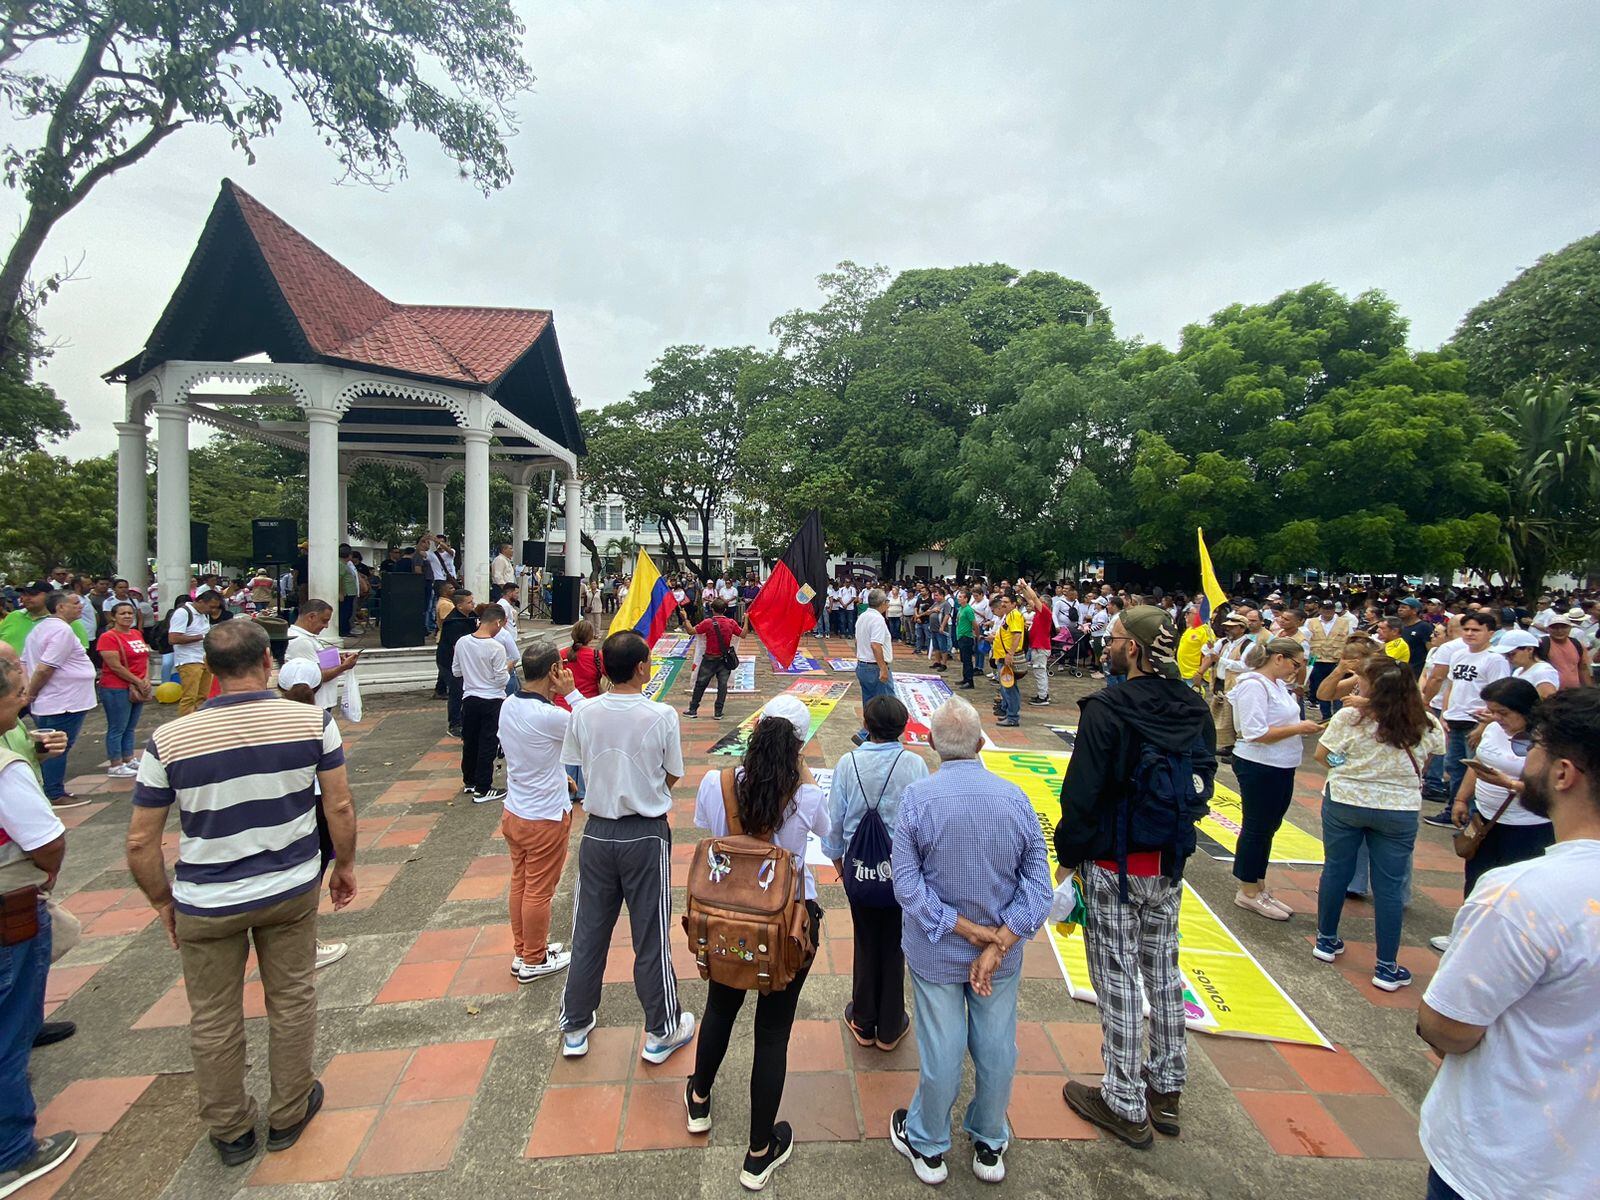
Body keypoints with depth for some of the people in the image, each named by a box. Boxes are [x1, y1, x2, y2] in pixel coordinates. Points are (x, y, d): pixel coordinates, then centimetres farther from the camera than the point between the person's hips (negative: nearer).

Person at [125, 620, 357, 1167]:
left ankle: (230, 1131, 38)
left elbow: (140, 844, -8)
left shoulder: (169, 740, -15)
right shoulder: (313, 721, -15)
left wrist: (163, 901, 9)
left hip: (206, 903, 0)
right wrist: (345, 865, 7)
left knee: (214, 1020, 20)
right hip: (292, 890, 1)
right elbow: (340, 806, -9)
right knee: (292, 1001, 20)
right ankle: (289, 1114, 37)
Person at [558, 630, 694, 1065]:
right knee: (651, 936, 12)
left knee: (589, 932, 18)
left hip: (598, 832, 3)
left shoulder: (584, 713, -9)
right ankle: (661, 1032, 29)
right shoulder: (662, 716, -17)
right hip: (646, 836, -3)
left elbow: (576, 767, 2)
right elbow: (672, 778, -6)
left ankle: (575, 1027, 36)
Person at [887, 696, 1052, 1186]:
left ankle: (928, 1147, 38)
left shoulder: (917, 798, -20)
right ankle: (990, 1147, 42)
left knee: (941, 1054, 15)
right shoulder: (1014, 797, -13)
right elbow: (1038, 885, -13)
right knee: (997, 1050, 20)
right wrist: (996, 945, -16)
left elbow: (907, 884, -20)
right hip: (1001, 949, 2)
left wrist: (966, 929, -16)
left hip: (936, 953, -2)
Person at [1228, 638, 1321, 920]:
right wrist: (1299, 728, -19)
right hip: (1259, 768, -9)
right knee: (1257, 828, 2)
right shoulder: (1254, 685, -19)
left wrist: (1305, 727, 1)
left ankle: (1258, 888, 29)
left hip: (1281, 768, 10)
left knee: (1268, 828, 17)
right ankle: (1247, 893, 16)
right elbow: (1256, 733, -25)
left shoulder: (1278, 684, 11)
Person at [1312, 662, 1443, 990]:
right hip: (1400, 810, 1)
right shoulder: (1426, 725, -7)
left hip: (1344, 802, -1)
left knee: (1336, 869, 14)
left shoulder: (1349, 718, -16)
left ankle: (1327, 939, 29)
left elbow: (1322, 755, -8)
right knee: (1389, 885, 8)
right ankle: (1387, 967, 15)